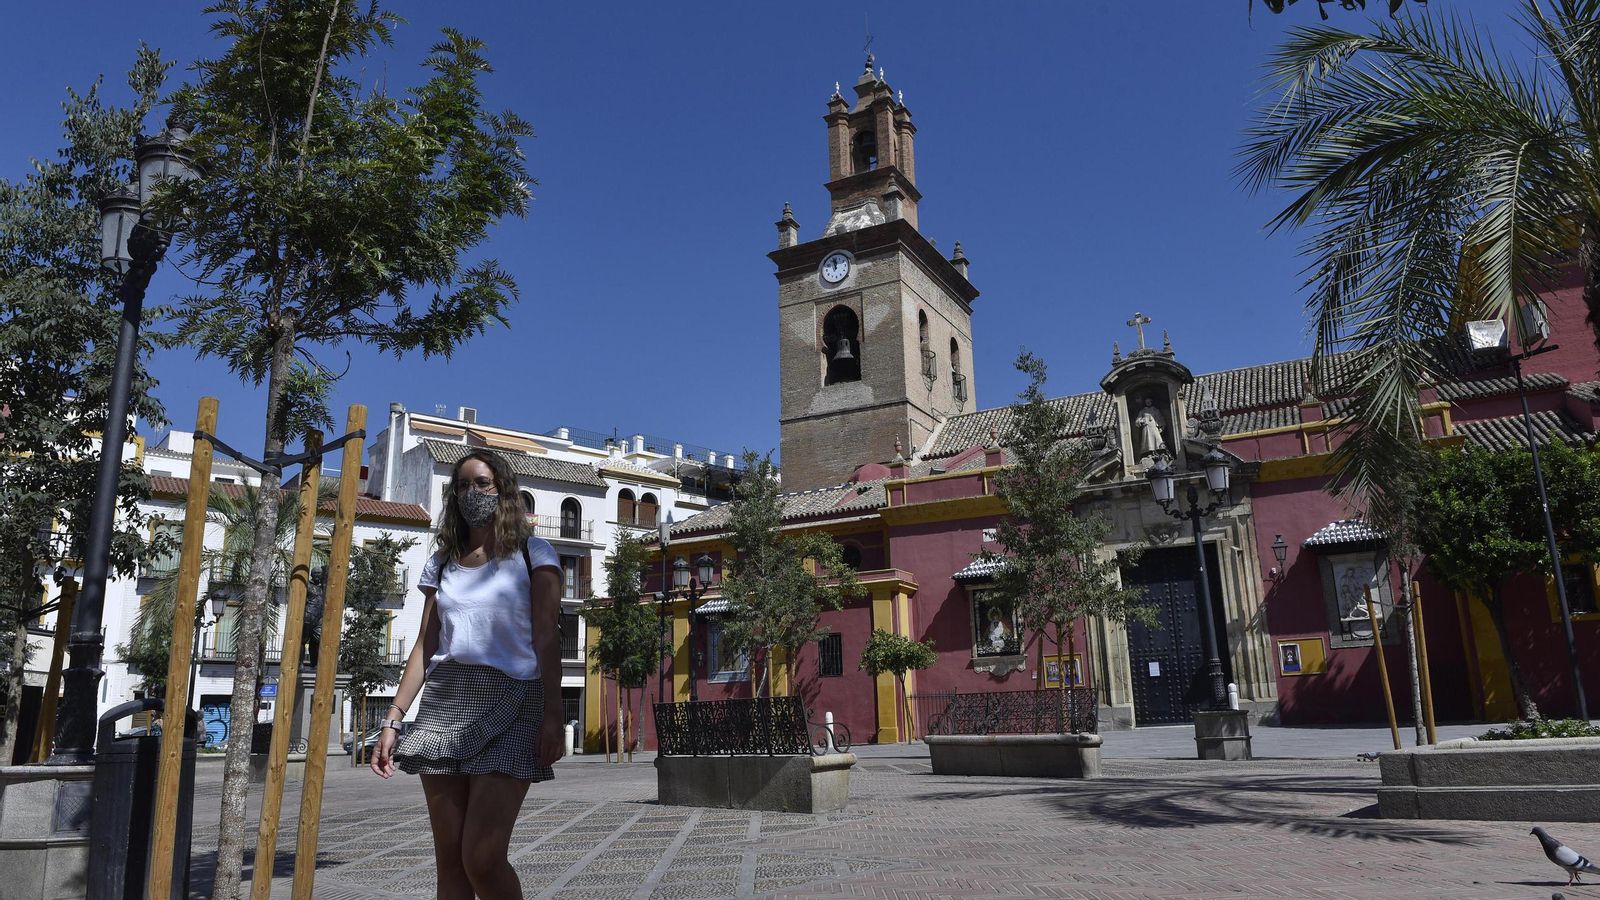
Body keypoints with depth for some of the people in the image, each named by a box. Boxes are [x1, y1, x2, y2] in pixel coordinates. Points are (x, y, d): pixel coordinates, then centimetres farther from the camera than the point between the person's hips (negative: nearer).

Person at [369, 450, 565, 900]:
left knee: (482, 859, -14)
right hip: (444, 703, 4)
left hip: (510, 702, -4)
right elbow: (426, 646, 14)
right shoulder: (441, 564, 17)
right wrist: (393, 720, 6)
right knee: (450, 862, 3)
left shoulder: (533, 554, 5)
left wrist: (552, 716, -12)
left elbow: (546, 637, -3)